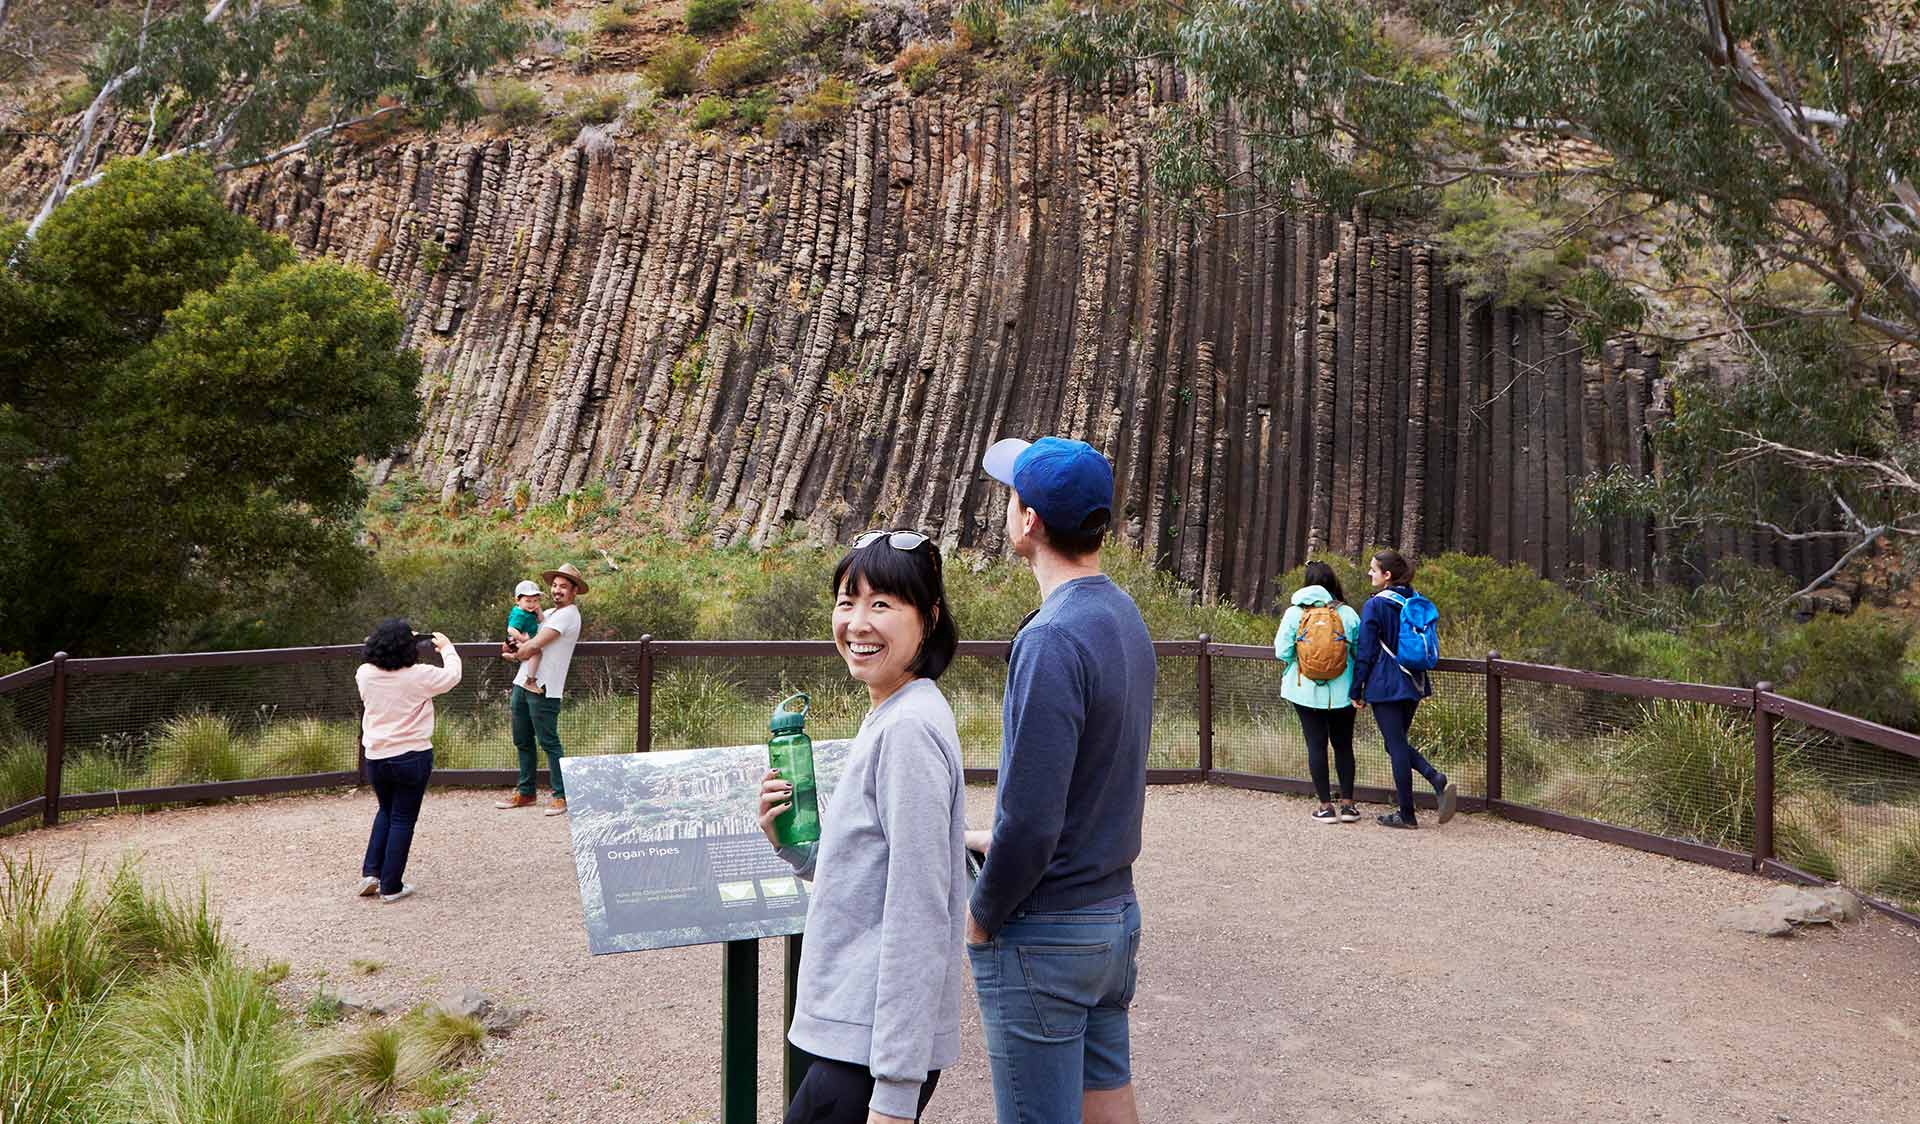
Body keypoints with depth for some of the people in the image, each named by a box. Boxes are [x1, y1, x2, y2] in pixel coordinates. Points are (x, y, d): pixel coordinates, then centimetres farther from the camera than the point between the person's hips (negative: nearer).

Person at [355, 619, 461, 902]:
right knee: (403, 819, 7)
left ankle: (370, 872, 18)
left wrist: (392, 644, 23)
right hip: (412, 757, -4)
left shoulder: (364, 674, -6)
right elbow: (452, 676, 1)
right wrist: (446, 648, 16)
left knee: (386, 811, 26)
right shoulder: (419, 676, -17)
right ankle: (390, 887, 12)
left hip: (376, 758, 4)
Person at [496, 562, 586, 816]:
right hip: (523, 683, 9)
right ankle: (525, 792, 25)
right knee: (522, 741, 15)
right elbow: (529, 644, 24)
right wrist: (516, 648, 1)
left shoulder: (567, 614, -12)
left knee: (549, 743, -4)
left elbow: (534, 645, -18)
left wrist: (514, 655, 1)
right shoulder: (549, 614, 19)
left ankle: (561, 796, 3)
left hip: (543, 690, -9)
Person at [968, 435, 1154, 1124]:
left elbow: (1031, 821, -24)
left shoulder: (1053, 641, -24)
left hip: (1045, 935, -9)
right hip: (1117, 907, 9)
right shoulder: (1127, 617, 4)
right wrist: (1001, 841, 14)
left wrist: (981, 917, -10)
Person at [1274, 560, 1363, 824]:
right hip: (1342, 692, 1)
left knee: (1316, 745, 5)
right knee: (1343, 745, 14)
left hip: (1306, 691, -1)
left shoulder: (1294, 613, -7)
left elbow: (1282, 652, -8)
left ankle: (1326, 806, 7)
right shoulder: (1347, 614, -5)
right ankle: (1347, 804, 16)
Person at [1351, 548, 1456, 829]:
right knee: (1399, 743, 18)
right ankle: (1438, 780, -4)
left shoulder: (1375, 605, -13)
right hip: (1413, 685, 7)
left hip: (1385, 687, -7)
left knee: (1396, 747, 0)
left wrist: (1357, 690, -5)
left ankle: (1406, 814, 6)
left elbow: (1365, 651, -12)